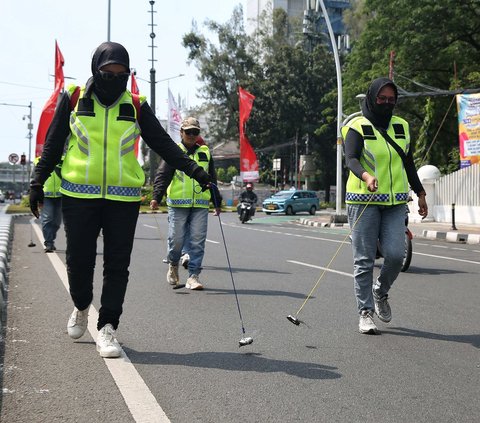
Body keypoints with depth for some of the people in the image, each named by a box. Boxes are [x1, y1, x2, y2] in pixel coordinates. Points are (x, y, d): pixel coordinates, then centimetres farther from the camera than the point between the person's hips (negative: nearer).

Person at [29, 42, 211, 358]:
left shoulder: (136, 106, 6)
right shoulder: (73, 99, 4)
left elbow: (163, 143, 7)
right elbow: (53, 145, 10)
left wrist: (194, 170, -4)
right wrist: (38, 183, 7)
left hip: (124, 198, 1)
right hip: (79, 195, 0)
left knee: (117, 266, -1)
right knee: (80, 260, 5)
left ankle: (107, 328, 6)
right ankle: (82, 308, 33)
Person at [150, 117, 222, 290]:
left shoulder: (205, 153, 16)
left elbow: (212, 180, 23)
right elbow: (162, 176, -1)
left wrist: (217, 203, 22)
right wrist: (156, 197, -13)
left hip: (201, 205, 3)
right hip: (178, 204, -2)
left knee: (197, 241, -3)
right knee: (176, 238, -1)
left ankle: (193, 276, 1)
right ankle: (173, 264, 27)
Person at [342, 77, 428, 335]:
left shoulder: (402, 126, 14)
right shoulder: (357, 127, -2)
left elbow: (408, 163, 22)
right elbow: (351, 159, -17)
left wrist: (420, 194, 21)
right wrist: (366, 176, -37)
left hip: (395, 202, 4)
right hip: (363, 201, -4)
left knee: (396, 254, -9)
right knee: (364, 260, -2)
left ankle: (380, 292, 20)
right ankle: (365, 312, 6)